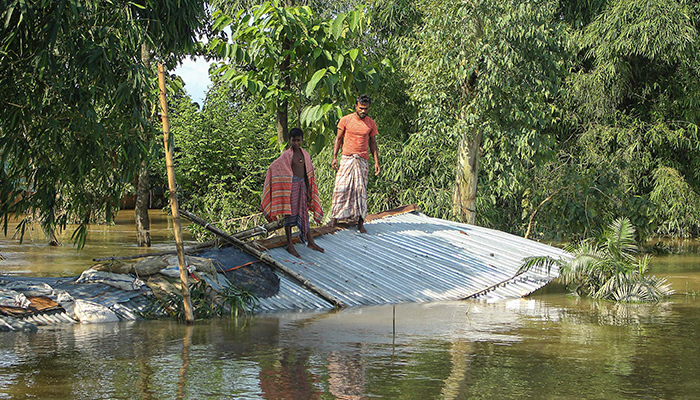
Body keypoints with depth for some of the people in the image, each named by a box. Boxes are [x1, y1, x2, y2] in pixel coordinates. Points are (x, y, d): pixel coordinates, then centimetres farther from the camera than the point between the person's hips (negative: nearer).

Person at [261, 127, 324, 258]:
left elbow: (307, 174, 13)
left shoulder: (304, 154, 7)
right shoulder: (287, 155, -10)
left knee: (303, 214, 14)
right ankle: (290, 245, 6)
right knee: (290, 214, 0)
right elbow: (273, 167, -7)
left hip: (301, 185, 6)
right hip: (290, 186, -6)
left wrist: (308, 190, 13)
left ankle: (310, 242, 22)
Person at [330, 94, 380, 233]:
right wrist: (334, 157, -2)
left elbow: (373, 143, 11)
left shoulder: (371, 123, 6)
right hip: (347, 158, -1)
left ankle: (360, 223, 1)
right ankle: (334, 219, -1)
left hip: (362, 160, 1)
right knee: (341, 188, -7)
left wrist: (376, 162, 5)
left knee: (361, 190, -1)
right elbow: (338, 138, 6)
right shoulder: (345, 120, 1)